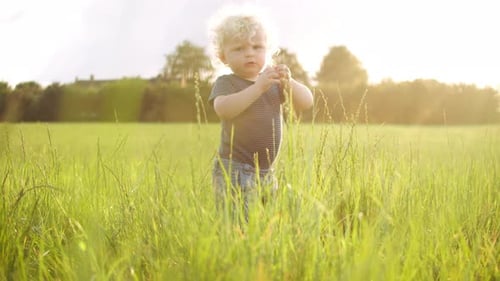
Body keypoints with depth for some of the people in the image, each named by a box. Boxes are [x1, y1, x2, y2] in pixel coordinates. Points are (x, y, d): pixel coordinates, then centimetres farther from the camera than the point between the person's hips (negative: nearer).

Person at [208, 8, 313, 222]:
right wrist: (258, 87, -32)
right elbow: (222, 109, -26)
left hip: (267, 172, 6)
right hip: (234, 172, -6)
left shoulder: (274, 82, 12)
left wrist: (289, 82, -15)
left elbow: (306, 102, 4)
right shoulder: (226, 82, -5)